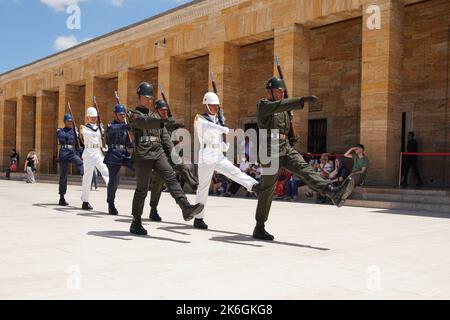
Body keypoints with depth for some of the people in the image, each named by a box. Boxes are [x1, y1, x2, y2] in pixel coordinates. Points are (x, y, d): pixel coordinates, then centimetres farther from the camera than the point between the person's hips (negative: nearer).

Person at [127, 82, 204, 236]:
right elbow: (144, 122, -22)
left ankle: (186, 208, -28)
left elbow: (164, 136, 19)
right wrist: (161, 121, -38)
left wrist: (172, 151, 7)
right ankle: (136, 223, 12)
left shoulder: (155, 115, 22)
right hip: (142, 155, -5)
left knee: (171, 178, -15)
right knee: (142, 189, 0)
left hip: (159, 153, 5)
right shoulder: (134, 115, 1)